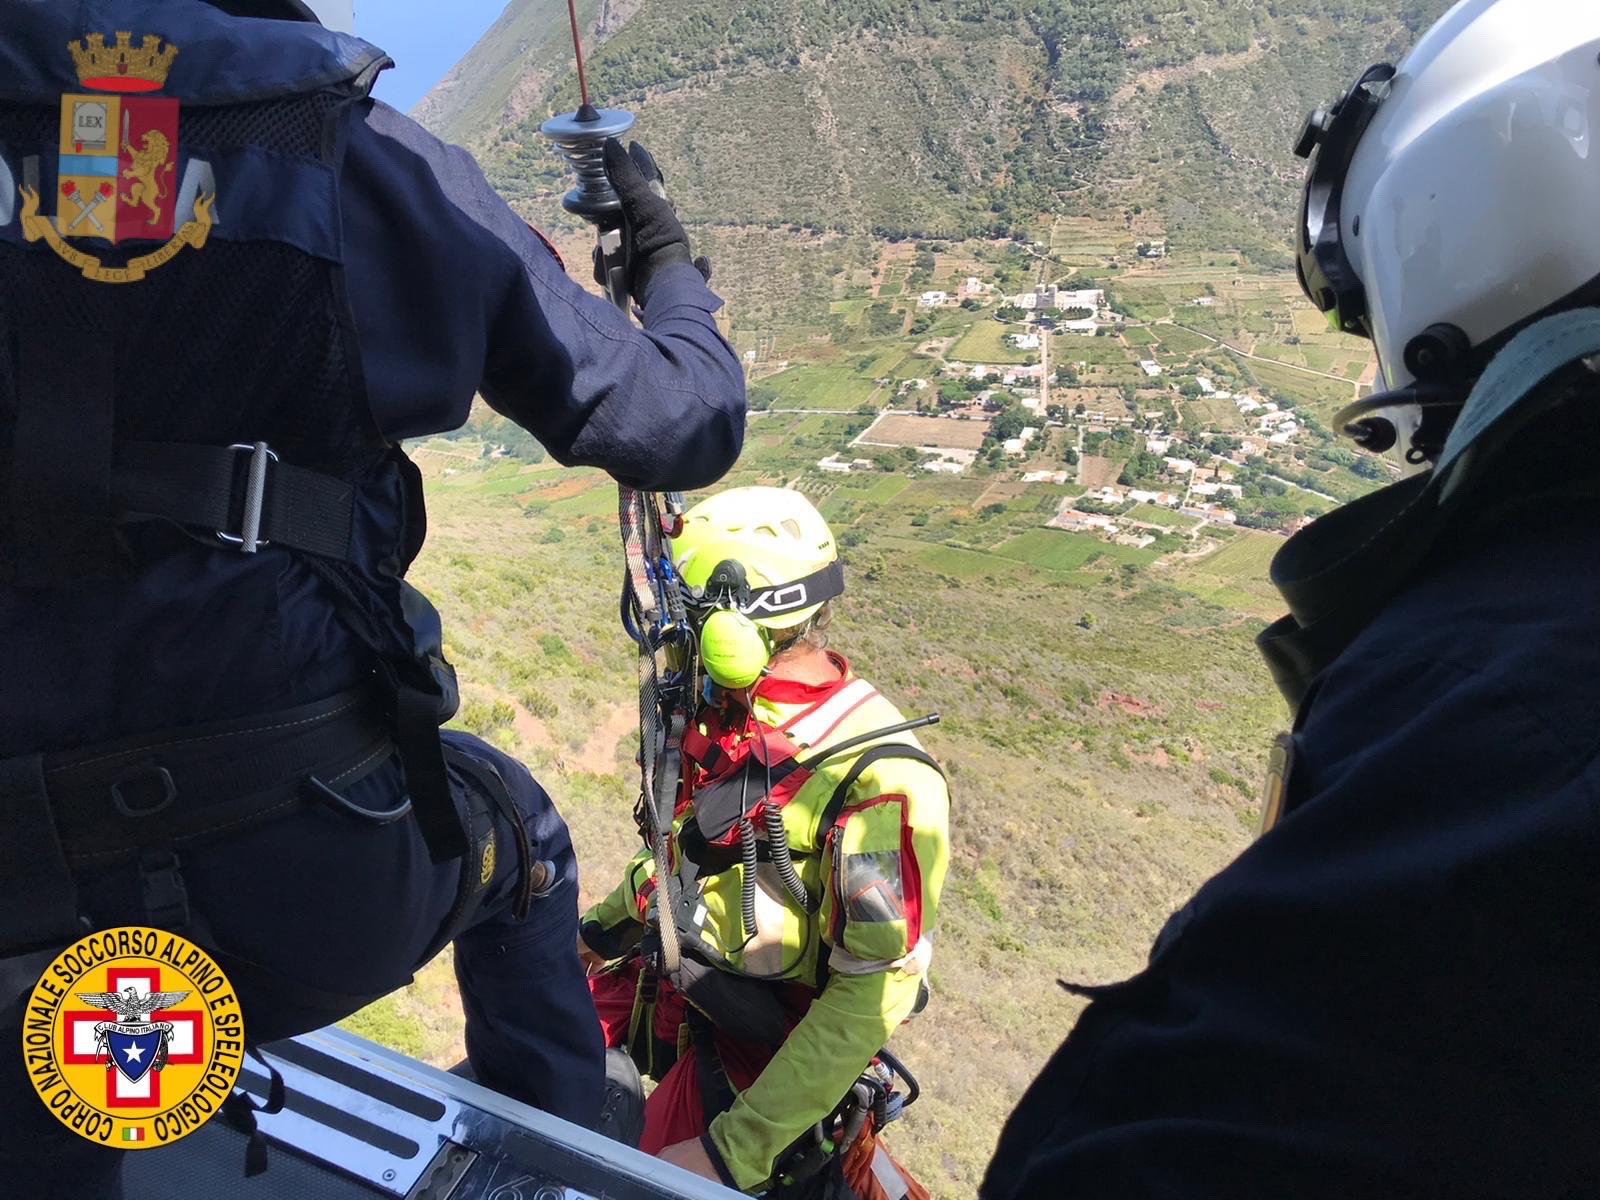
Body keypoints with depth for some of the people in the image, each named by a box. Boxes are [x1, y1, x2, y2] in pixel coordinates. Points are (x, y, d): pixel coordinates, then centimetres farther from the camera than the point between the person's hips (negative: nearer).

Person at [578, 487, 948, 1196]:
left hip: (743, 1056, -7)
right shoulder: (726, 713, -4)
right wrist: (600, 926, 21)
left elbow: (872, 997, -27)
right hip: (663, 984, 7)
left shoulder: (880, 783, -29)